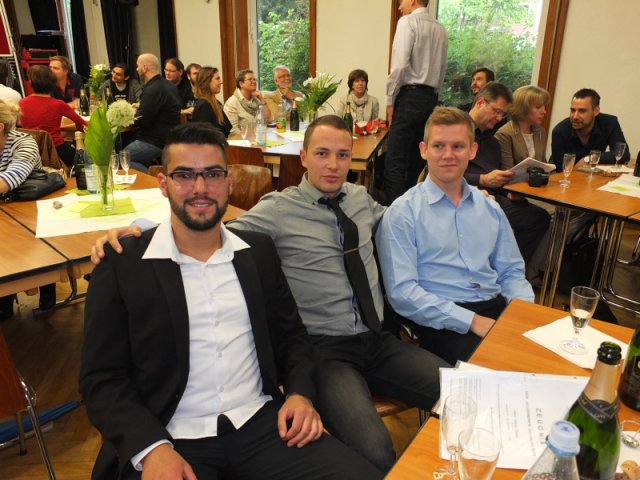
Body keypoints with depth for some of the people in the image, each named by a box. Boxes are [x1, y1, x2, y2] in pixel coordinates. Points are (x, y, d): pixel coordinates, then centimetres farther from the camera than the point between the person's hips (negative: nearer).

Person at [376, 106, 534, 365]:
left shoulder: (490, 208, 16)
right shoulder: (402, 213, -3)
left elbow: (511, 272, 19)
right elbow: (402, 293, -11)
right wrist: (472, 321, -16)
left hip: (499, 308, 6)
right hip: (443, 322, -5)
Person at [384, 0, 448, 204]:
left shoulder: (407, 22, -4)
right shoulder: (440, 29, 16)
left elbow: (400, 64, -15)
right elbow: (441, 70, 15)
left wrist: (390, 99, -8)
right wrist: (432, 97, 18)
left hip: (410, 97, -7)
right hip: (430, 98, 7)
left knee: (395, 161, -8)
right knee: (417, 160, 12)